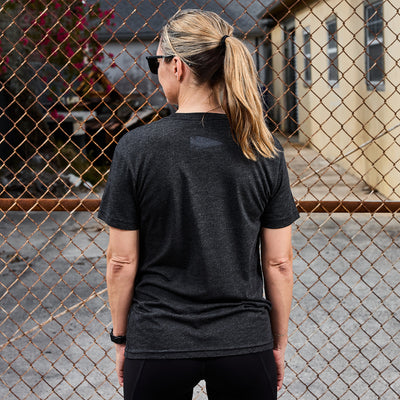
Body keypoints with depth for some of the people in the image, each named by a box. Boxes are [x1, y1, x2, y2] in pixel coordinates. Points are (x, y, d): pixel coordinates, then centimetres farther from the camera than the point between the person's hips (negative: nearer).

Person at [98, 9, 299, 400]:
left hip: (156, 344, -1)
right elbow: (278, 263, -2)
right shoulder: (264, 150, -5)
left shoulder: (136, 148, -10)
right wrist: (278, 342, 10)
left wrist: (121, 337, 7)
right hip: (245, 343, 2)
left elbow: (122, 262, -6)